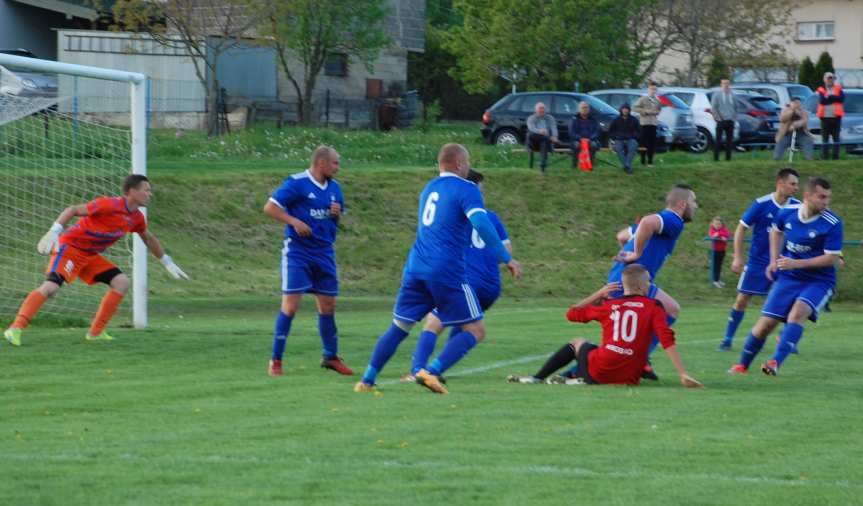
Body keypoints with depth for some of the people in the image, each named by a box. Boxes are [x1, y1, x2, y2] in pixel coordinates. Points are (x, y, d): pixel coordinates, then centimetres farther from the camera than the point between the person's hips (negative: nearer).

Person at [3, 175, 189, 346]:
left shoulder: (137, 217, 4)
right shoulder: (109, 205, -22)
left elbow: (149, 239, 24)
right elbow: (73, 210, -23)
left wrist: (167, 263, 28)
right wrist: (54, 231, -34)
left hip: (91, 255, 8)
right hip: (70, 247, -8)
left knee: (122, 282, -3)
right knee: (51, 286, -26)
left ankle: (96, 332, 3)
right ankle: (15, 329, -26)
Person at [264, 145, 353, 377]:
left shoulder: (334, 188, 11)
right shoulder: (296, 183, -10)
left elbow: (338, 219, 21)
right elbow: (269, 207, -10)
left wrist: (337, 214, -2)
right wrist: (294, 221, -21)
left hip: (324, 253, 6)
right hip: (298, 252, -6)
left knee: (328, 306, 9)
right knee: (290, 305, -9)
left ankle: (331, 356, 25)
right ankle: (275, 360, -1)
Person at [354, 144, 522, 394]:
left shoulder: (429, 189, 20)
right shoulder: (465, 189, -4)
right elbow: (481, 224, -18)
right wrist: (507, 259, -17)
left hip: (415, 268, 7)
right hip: (446, 272, -7)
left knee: (398, 328, 17)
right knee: (475, 331, -1)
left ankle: (367, 381, 11)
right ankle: (432, 371, -17)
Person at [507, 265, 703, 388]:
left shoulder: (608, 305, 10)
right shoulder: (654, 307, 4)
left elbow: (571, 314, 22)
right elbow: (667, 341, -8)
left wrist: (598, 294, 27)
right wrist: (684, 375, -10)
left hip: (599, 372, 1)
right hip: (630, 378, -1)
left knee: (577, 343, 33)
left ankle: (537, 378, 24)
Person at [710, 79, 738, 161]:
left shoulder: (732, 95, 14)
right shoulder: (717, 95, 0)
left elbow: (736, 107, 21)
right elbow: (713, 108, -4)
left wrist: (734, 117, 10)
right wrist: (718, 118, -10)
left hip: (730, 121, 5)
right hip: (721, 121, -5)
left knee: (729, 140, 4)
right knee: (718, 140, -5)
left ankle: (728, 157, 9)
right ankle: (716, 158, -4)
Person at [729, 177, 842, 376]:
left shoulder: (832, 224, -17)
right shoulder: (787, 212, -4)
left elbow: (832, 258, -19)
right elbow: (776, 230, 19)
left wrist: (796, 264, -23)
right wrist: (775, 260, 11)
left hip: (818, 281, -3)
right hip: (788, 278, 3)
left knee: (798, 313, -31)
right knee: (766, 323, -1)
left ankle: (776, 362, -37)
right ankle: (742, 365, 18)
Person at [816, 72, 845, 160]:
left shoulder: (838, 89, 11)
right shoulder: (821, 90, 7)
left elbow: (842, 98, -7)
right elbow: (822, 101, -10)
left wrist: (829, 97, -9)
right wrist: (834, 98, -10)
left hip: (836, 116, 1)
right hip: (825, 117, -1)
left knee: (836, 137, 2)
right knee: (825, 138, -1)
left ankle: (836, 155, 4)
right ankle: (825, 155, 0)